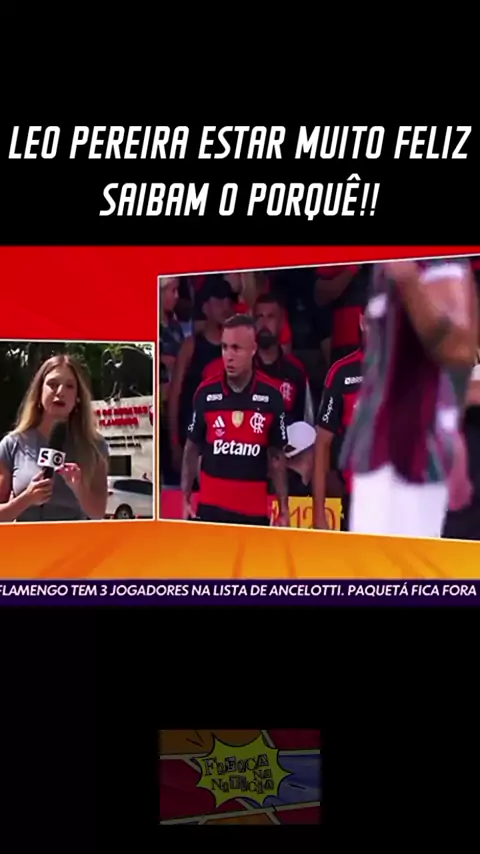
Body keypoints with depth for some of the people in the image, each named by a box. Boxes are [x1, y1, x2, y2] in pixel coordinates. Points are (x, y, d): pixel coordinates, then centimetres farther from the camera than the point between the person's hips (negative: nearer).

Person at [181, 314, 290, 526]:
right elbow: (192, 449, 6)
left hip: (255, 510, 0)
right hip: (210, 507, 0)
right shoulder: (206, 393, -3)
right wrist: (186, 500, 2)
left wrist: (284, 509, 1)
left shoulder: (271, 397, -4)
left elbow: (277, 457, 3)